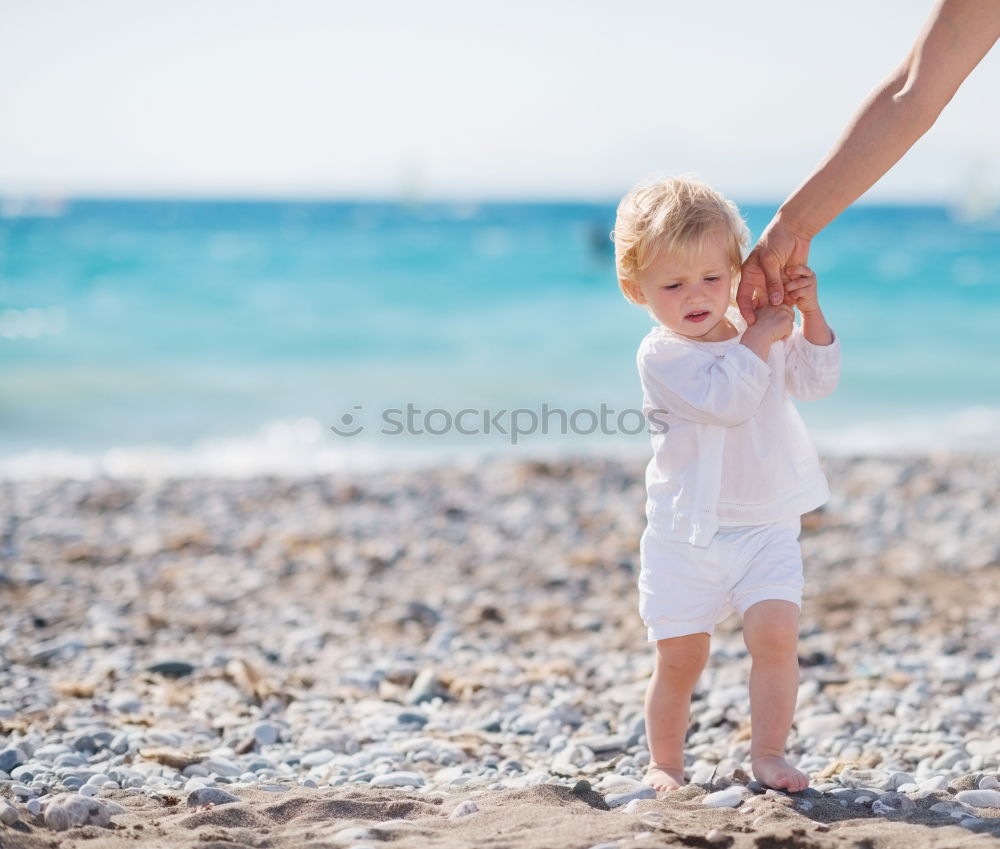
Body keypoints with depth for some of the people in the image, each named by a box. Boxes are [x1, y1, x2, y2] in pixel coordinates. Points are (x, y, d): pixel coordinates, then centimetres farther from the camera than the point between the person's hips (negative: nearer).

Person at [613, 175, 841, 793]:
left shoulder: (759, 332, 7)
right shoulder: (661, 355, -12)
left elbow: (817, 381, 5)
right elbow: (725, 399, -25)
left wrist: (810, 314, -7)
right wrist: (760, 338, -21)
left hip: (768, 526, 4)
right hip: (688, 534, -3)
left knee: (776, 632, -15)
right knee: (680, 656, 2)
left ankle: (768, 753, -1)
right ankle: (665, 763, 21)